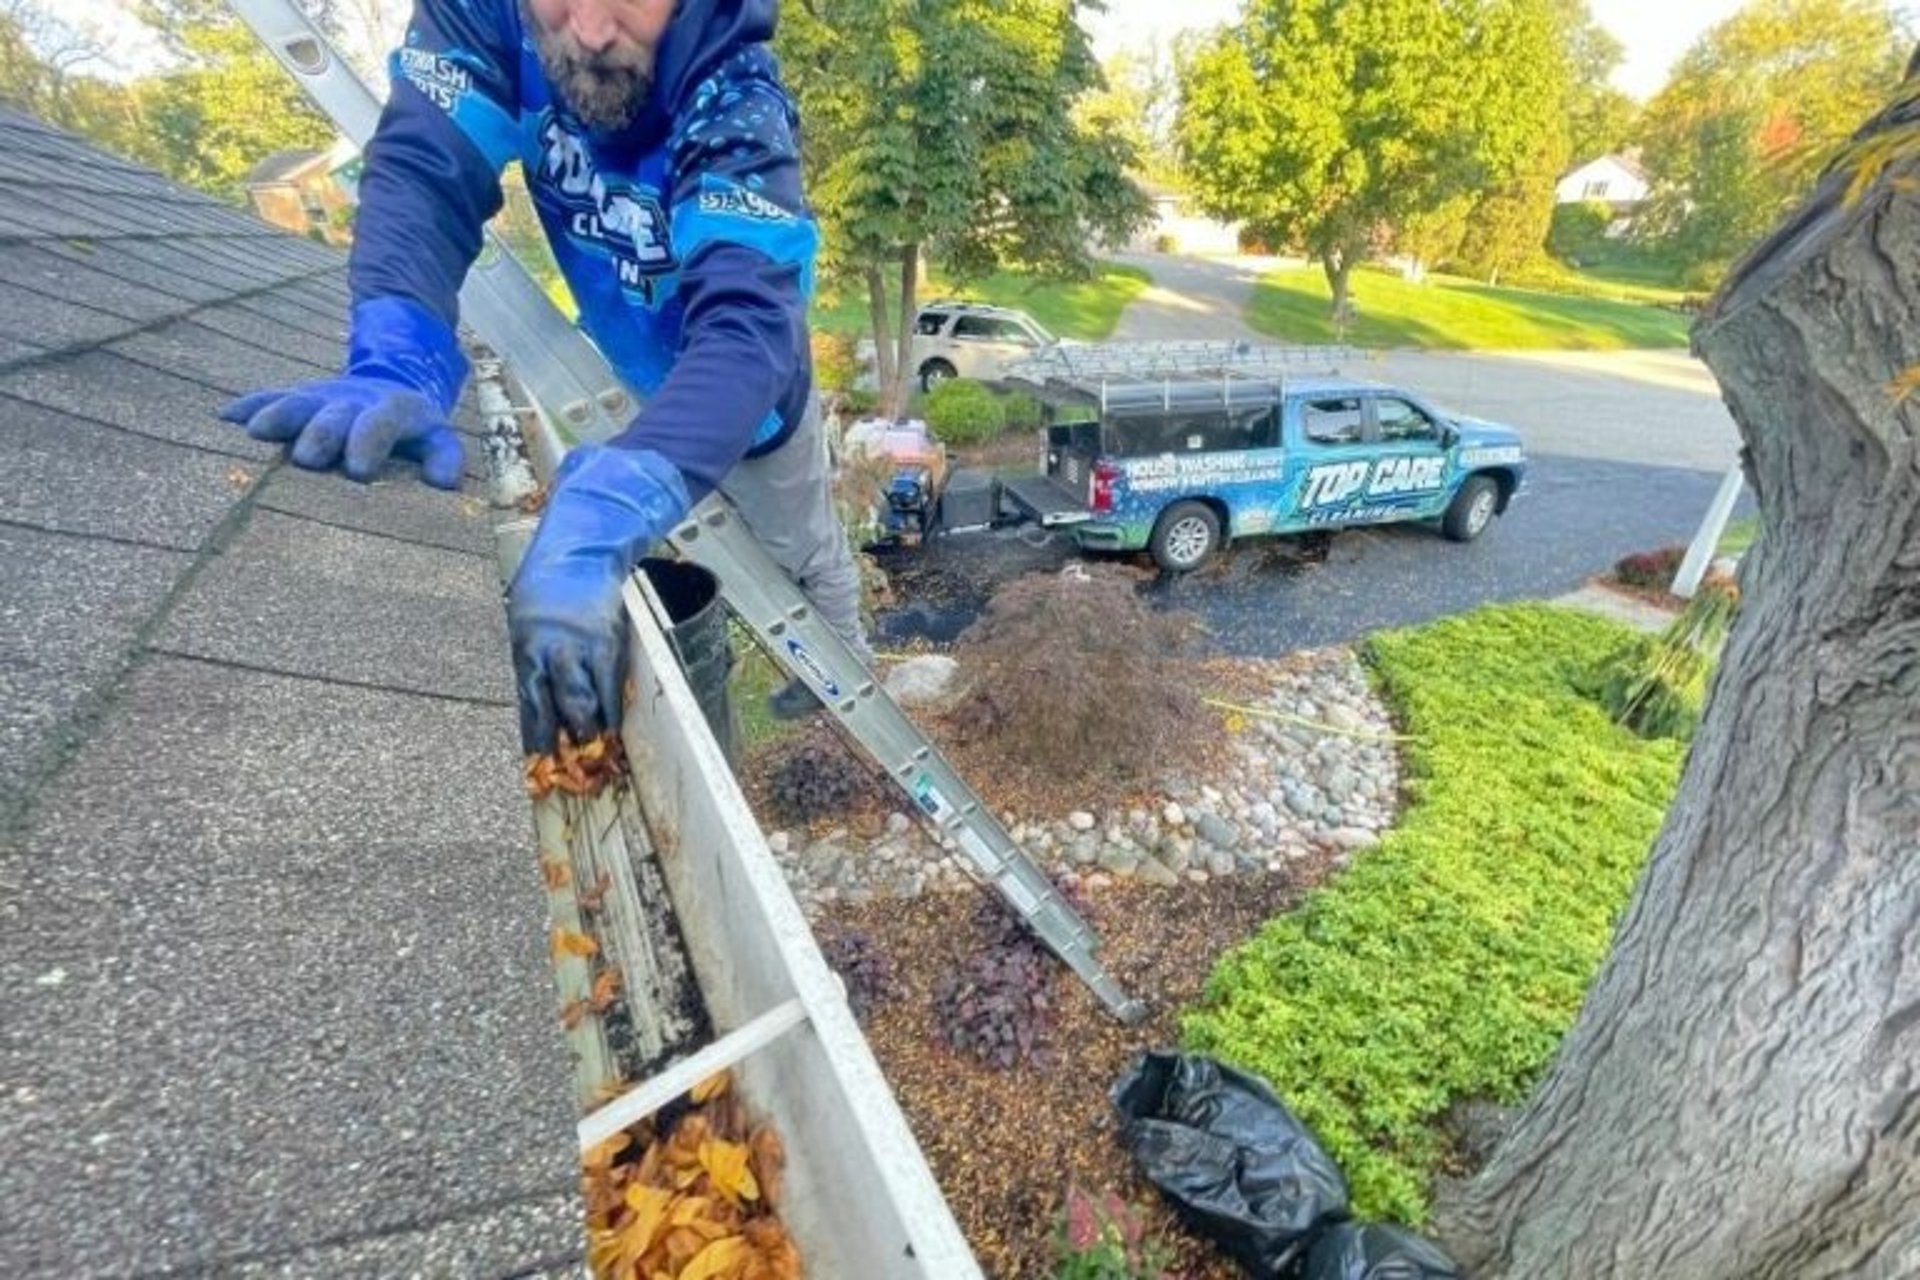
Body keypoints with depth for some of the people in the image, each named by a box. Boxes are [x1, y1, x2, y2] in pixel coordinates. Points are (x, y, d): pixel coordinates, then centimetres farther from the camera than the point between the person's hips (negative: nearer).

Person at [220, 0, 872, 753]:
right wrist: (396, 370, -51)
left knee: (804, 547, 19)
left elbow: (746, 323, -49)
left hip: (750, 385, -3)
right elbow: (422, 174, -30)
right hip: (638, 373, 4)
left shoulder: (735, 94, -35)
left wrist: (598, 524, -64)